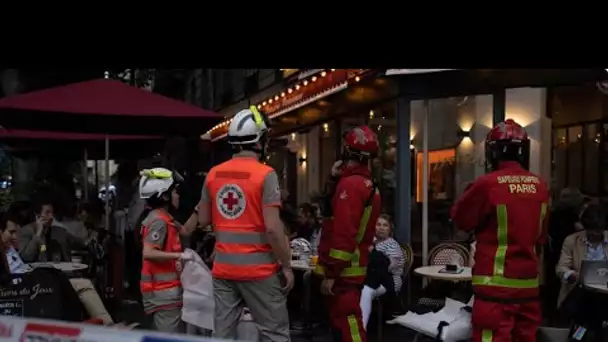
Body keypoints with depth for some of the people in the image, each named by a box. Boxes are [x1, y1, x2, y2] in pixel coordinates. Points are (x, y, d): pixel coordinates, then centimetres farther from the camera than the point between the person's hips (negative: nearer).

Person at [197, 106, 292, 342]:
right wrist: (286, 265, -8)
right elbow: (273, 228, -17)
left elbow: (204, 219, 14)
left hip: (223, 268, 6)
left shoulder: (214, 174, 6)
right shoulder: (265, 174, -12)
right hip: (258, 269, -5)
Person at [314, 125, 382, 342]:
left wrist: (331, 273, -21)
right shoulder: (369, 185, 13)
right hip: (354, 268, 10)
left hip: (343, 271, -10)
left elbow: (343, 234, -24)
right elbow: (340, 210, 20)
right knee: (343, 321, 19)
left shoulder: (350, 184, -18)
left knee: (345, 324, -8)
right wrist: (335, 181, 8)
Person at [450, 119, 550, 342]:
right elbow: (541, 236, 15)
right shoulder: (539, 186, 3)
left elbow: (460, 219, -1)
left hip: (497, 283, -6)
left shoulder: (488, 184, -15)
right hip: (528, 282, 6)